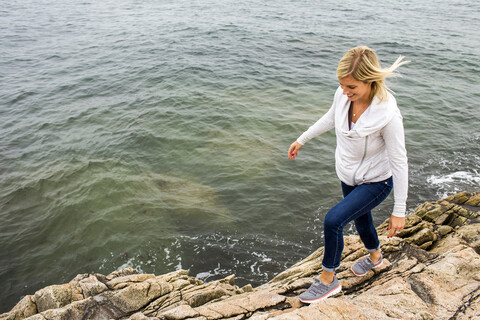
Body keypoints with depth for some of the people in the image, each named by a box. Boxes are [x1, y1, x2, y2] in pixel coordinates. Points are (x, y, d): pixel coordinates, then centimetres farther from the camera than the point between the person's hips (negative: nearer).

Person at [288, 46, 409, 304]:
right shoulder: (343, 95, -18)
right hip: (348, 175, 7)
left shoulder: (388, 114, -34)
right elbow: (330, 119, 6)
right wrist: (302, 140, 15)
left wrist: (399, 211, -20)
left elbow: (399, 162, -25)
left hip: (376, 181, -6)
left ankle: (328, 280, 7)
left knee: (333, 220, -18)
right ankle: (375, 256, 59)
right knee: (360, 218, 26)